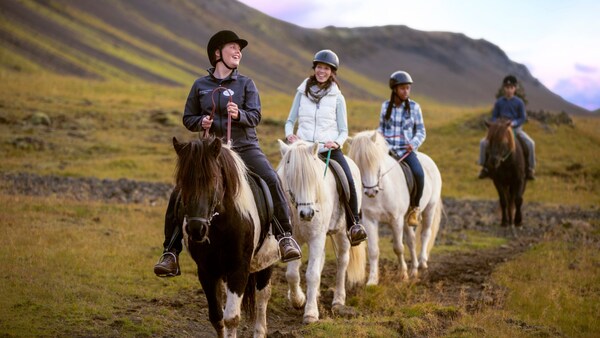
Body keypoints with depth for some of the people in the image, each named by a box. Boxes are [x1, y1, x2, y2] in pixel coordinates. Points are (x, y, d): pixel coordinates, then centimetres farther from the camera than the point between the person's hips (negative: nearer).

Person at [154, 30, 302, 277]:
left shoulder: (246, 84, 7)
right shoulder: (200, 86, 9)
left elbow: (255, 116, -3)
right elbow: (188, 118, 14)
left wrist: (239, 114, -24)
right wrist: (201, 122, -8)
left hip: (245, 147, -1)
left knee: (271, 180, -29)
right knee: (179, 194, -12)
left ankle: (285, 237, -19)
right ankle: (171, 252, 0)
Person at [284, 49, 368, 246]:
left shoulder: (337, 98, 7)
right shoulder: (302, 93, 11)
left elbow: (343, 131, 8)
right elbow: (290, 121, 17)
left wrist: (337, 142, -13)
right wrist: (289, 134, -5)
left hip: (330, 148, -1)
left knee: (348, 181, -23)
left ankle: (354, 224, -9)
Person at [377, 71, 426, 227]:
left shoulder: (414, 107, 2)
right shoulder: (386, 106, 7)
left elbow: (421, 132, 5)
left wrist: (414, 143, -13)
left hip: (406, 150, -2)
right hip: (387, 149, 2)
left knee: (418, 173, -29)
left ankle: (414, 208, -7)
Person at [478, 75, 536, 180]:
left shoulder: (519, 102, -3)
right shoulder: (499, 102, 2)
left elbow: (522, 118, -4)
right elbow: (494, 117, 6)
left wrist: (513, 123, -22)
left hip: (516, 129, -2)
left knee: (530, 143, -27)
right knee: (483, 143, -17)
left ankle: (530, 168, -10)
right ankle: (484, 167, -1)